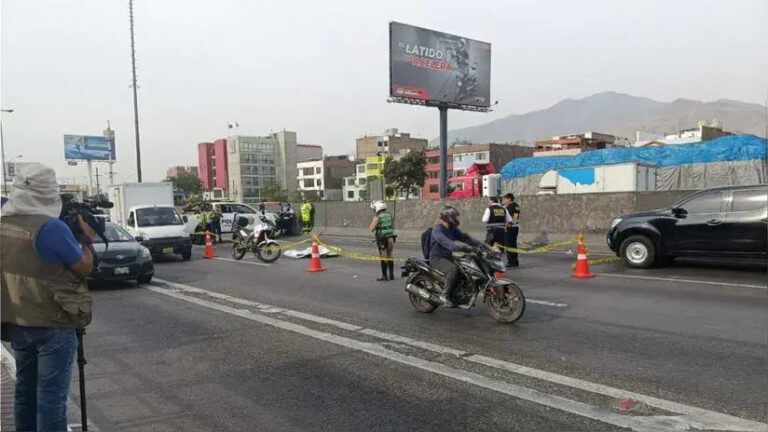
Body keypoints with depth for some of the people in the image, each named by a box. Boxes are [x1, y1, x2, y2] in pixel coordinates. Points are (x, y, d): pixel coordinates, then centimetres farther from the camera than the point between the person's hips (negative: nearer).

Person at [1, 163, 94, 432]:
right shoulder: (52, 227, -20)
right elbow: (84, 268, -13)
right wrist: (86, 238, 2)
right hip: (52, 324, -7)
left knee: (25, 388, 19)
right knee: (51, 394, 0)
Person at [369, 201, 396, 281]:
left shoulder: (377, 218, -12)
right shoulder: (389, 216, 7)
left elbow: (372, 229, -7)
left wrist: (374, 217, -1)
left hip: (382, 239, -6)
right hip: (390, 238, 6)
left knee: (383, 258, -1)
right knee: (390, 257, 14)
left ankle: (384, 276, 3)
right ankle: (391, 275, 20)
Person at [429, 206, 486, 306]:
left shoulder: (453, 229, 12)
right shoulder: (437, 230, -16)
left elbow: (464, 237, 4)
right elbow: (444, 241, -35)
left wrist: (479, 243, -12)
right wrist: (456, 247, -53)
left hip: (449, 257, 9)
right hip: (437, 258, -9)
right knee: (454, 269, -34)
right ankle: (445, 295, -24)